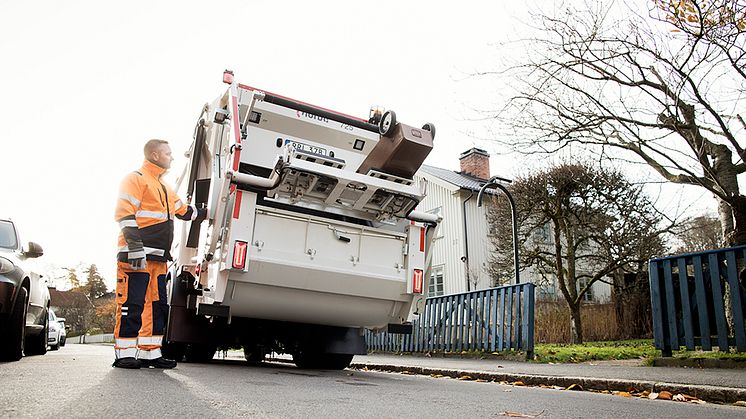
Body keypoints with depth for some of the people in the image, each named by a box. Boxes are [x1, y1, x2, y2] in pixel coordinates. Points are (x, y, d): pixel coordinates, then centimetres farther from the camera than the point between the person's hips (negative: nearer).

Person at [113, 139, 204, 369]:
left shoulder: (164, 188, 26)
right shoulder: (135, 179, -2)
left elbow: (184, 211, 35)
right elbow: (124, 214, -13)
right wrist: (134, 246, -22)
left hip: (158, 258, 9)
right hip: (137, 256, -9)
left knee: (158, 306, 8)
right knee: (131, 305, -7)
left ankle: (150, 353, 14)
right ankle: (124, 354, 0)